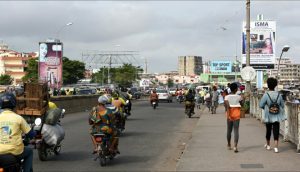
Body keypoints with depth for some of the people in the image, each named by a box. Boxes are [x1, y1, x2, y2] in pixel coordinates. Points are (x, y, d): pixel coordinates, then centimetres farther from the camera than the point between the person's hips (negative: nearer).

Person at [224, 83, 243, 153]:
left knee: (229, 130, 16)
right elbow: (241, 104, 6)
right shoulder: (238, 97, -5)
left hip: (230, 114, 1)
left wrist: (228, 114, -21)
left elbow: (227, 105, -19)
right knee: (236, 130, -3)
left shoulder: (227, 97, -7)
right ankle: (235, 146, -17)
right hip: (236, 114, -1)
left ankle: (229, 145, 31)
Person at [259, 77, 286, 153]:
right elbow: (282, 105, 4)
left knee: (268, 130, 16)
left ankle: (268, 145, 33)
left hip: (268, 116, -1)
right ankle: (276, 147, -8)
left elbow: (261, 105, -10)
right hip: (277, 116, 1)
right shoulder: (279, 95, -4)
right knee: (276, 131, 1)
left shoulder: (266, 95, -13)